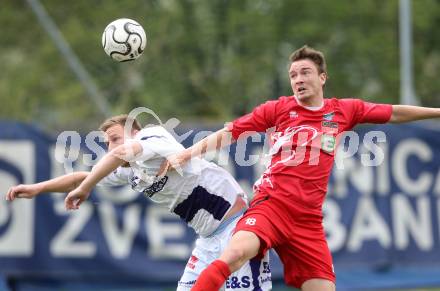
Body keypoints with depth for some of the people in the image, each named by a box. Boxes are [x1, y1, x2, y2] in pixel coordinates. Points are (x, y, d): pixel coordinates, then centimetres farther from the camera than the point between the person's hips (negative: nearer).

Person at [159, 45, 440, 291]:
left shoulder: (343, 111, 12)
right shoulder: (277, 109, 6)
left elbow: (395, 113, 23)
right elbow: (228, 134, 5)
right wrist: (185, 154, -5)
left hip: (309, 219, 3)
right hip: (271, 204, -3)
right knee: (236, 252, -32)